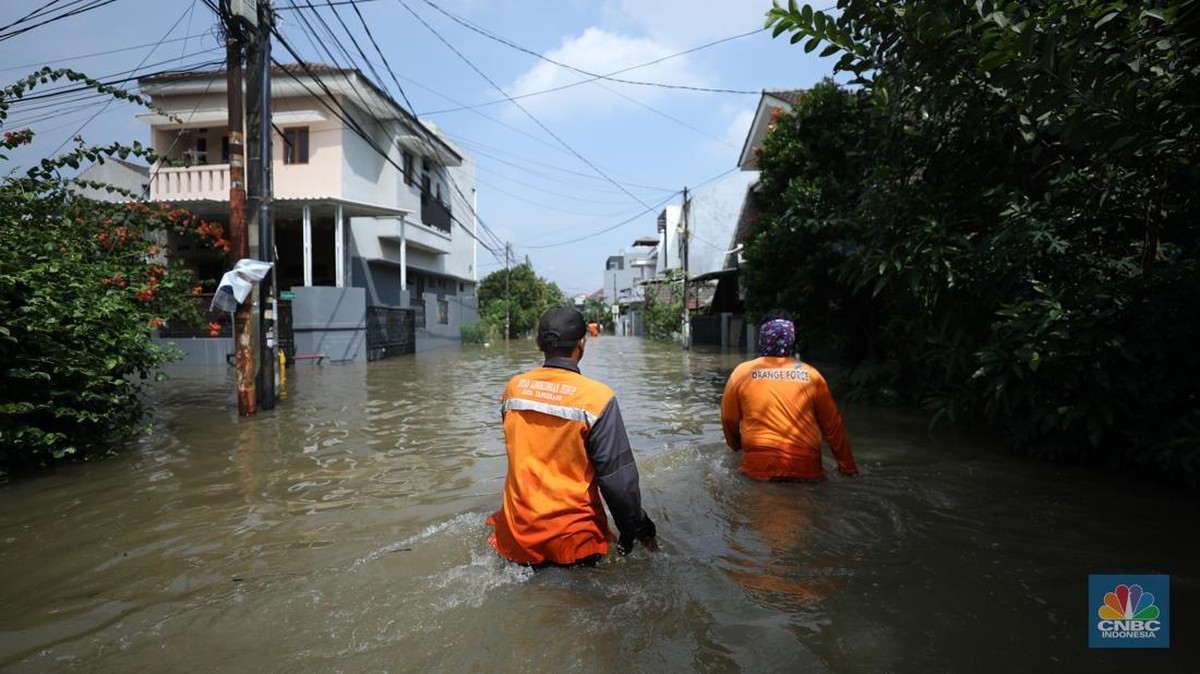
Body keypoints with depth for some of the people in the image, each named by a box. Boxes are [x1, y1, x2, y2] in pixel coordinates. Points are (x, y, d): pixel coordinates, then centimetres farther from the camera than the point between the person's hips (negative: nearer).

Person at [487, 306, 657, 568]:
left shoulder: (513, 387, -1)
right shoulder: (597, 398, -16)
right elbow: (618, 478, -13)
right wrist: (640, 529, 1)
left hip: (516, 533, 4)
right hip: (573, 539, -4)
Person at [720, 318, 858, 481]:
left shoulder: (742, 372, 3)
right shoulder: (810, 374, 6)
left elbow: (728, 420, 12)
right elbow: (832, 425, 11)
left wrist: (735, 446, 31)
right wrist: (847, 466, 20)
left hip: (759, 466, -1)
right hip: (806, 468, 2)